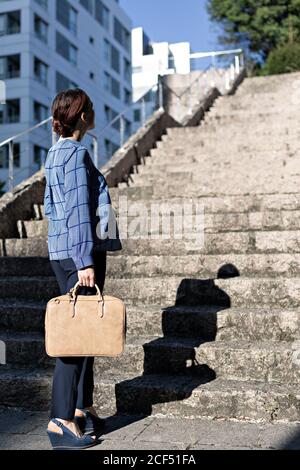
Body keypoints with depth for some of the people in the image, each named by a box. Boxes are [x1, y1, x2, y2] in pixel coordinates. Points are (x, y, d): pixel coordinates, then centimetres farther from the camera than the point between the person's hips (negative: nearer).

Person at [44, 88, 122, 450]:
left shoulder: (55, 153, 16)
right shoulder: (76, 153, -12)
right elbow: (78, 211, -19)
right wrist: (85, 262, -20)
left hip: (61, 253, 10)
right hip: (79, 253, -10)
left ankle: (81, 409, 25)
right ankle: (61, 420, 2)